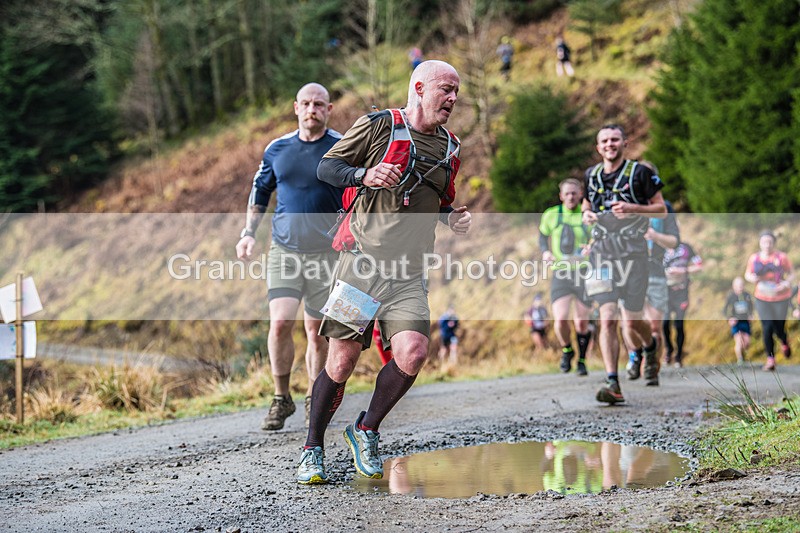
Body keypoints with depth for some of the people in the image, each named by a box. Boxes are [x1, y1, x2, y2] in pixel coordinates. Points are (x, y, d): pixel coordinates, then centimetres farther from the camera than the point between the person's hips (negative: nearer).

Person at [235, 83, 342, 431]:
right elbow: (260, 192, 21)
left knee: (317, 331, 1)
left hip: (326, 253, -1)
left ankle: (314, 399, 20)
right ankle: (281, 398, 4)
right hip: (284, 251, 1)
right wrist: (249, 233, 10)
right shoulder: (277, 150, 7)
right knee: (280, 323, -13)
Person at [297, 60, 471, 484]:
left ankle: (367, 431, 8)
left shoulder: (449, 148, 17)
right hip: (363, 258, -4)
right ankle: (312, 449, 16)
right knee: (342, 361, -4)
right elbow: (326, 167, 2)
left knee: (413, 351, -17)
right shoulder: (379, 125, -1)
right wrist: (365, 174, -17)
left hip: (409, 271, 4)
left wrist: (452, 218, 8)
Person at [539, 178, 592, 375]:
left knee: (582, 323, 1)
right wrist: (545, 252, 3)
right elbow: (542, 235, 22)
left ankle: (581, 360, 23)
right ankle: (567, 351, 15)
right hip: (560, 273, 0)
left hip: (583, 273, 0)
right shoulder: (551, 215, 5)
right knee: (560, 319, -15)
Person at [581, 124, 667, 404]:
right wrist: (586, 215, 2)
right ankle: (612, 384, -13)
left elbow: (661, 209, 1)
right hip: (602, 253, 3)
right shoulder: (591, 175, 10)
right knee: (607, 320, -11)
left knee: (632, 322, 1)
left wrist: (633, 208, -16)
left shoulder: (640, 172, -2)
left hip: (633, 253, -3)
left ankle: (651, 345, 38)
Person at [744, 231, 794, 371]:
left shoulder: (781, 258, -10)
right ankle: (770, 358, 7)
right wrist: (752, 278, -13)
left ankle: (784, 343, 41)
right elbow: (747, 274, 10)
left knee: (779, 328, 4)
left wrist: (787, 283, -20)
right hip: (762, 298, 1)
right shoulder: (754, 258, -3)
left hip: (780, 298, -1)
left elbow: (791, 274, 1)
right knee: (767, 328, -6)